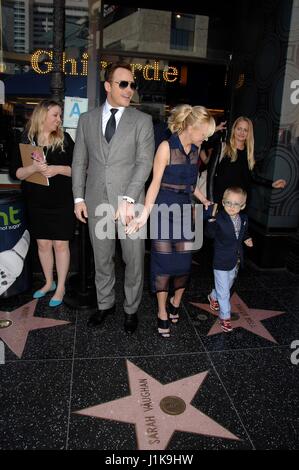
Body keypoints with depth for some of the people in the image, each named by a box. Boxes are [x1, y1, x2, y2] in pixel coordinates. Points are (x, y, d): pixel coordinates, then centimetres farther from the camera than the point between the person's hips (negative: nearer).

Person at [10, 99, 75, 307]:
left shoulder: (65, 139, 1)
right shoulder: (26, 140, 2)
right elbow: (16, 172, -3)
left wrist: (58, 169, -18)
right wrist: (33, 168, -22)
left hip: (62, 202, -2)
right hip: (37, 203, 2)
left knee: (61, 244, 2)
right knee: (43, 244, 11)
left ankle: (60, 287, 17)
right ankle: (49, 283, 30)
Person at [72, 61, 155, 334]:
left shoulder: (142, 120, 2)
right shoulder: (87, 119, 10)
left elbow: (145, 163, -7)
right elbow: (79, 161, 11)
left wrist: (128, 199, -16)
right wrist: (79, 197, 4)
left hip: (130, 203, -2)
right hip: (96, 202, 2)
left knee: (134, 260, 6)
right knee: (102, 259, 13)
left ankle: (131, 309, 25)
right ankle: (105, 304, 33)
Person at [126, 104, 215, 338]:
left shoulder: (195, 150, 8)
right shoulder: (166, 147, -11)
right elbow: (155, 183, -13)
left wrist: (205, 201, 18)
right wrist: (145, 214, -20)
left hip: (185, 211, 6)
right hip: (164, 210, -5)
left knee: (185, 261, 5)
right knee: (163, 262, 2)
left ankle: (175, 302, 31)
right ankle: (162, 313, 18)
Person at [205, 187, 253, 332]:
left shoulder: (244, 219, -3)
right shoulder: (219, 218, -21)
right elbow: (210, 234, -21)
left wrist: (247, 239, -3)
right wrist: (211, 221, -33)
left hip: (236, 260, 6)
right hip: (221, 261, -6)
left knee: (227, 285, 28)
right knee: (224, 292, 5)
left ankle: (213, 296, 56)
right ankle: (225, 316, 24)